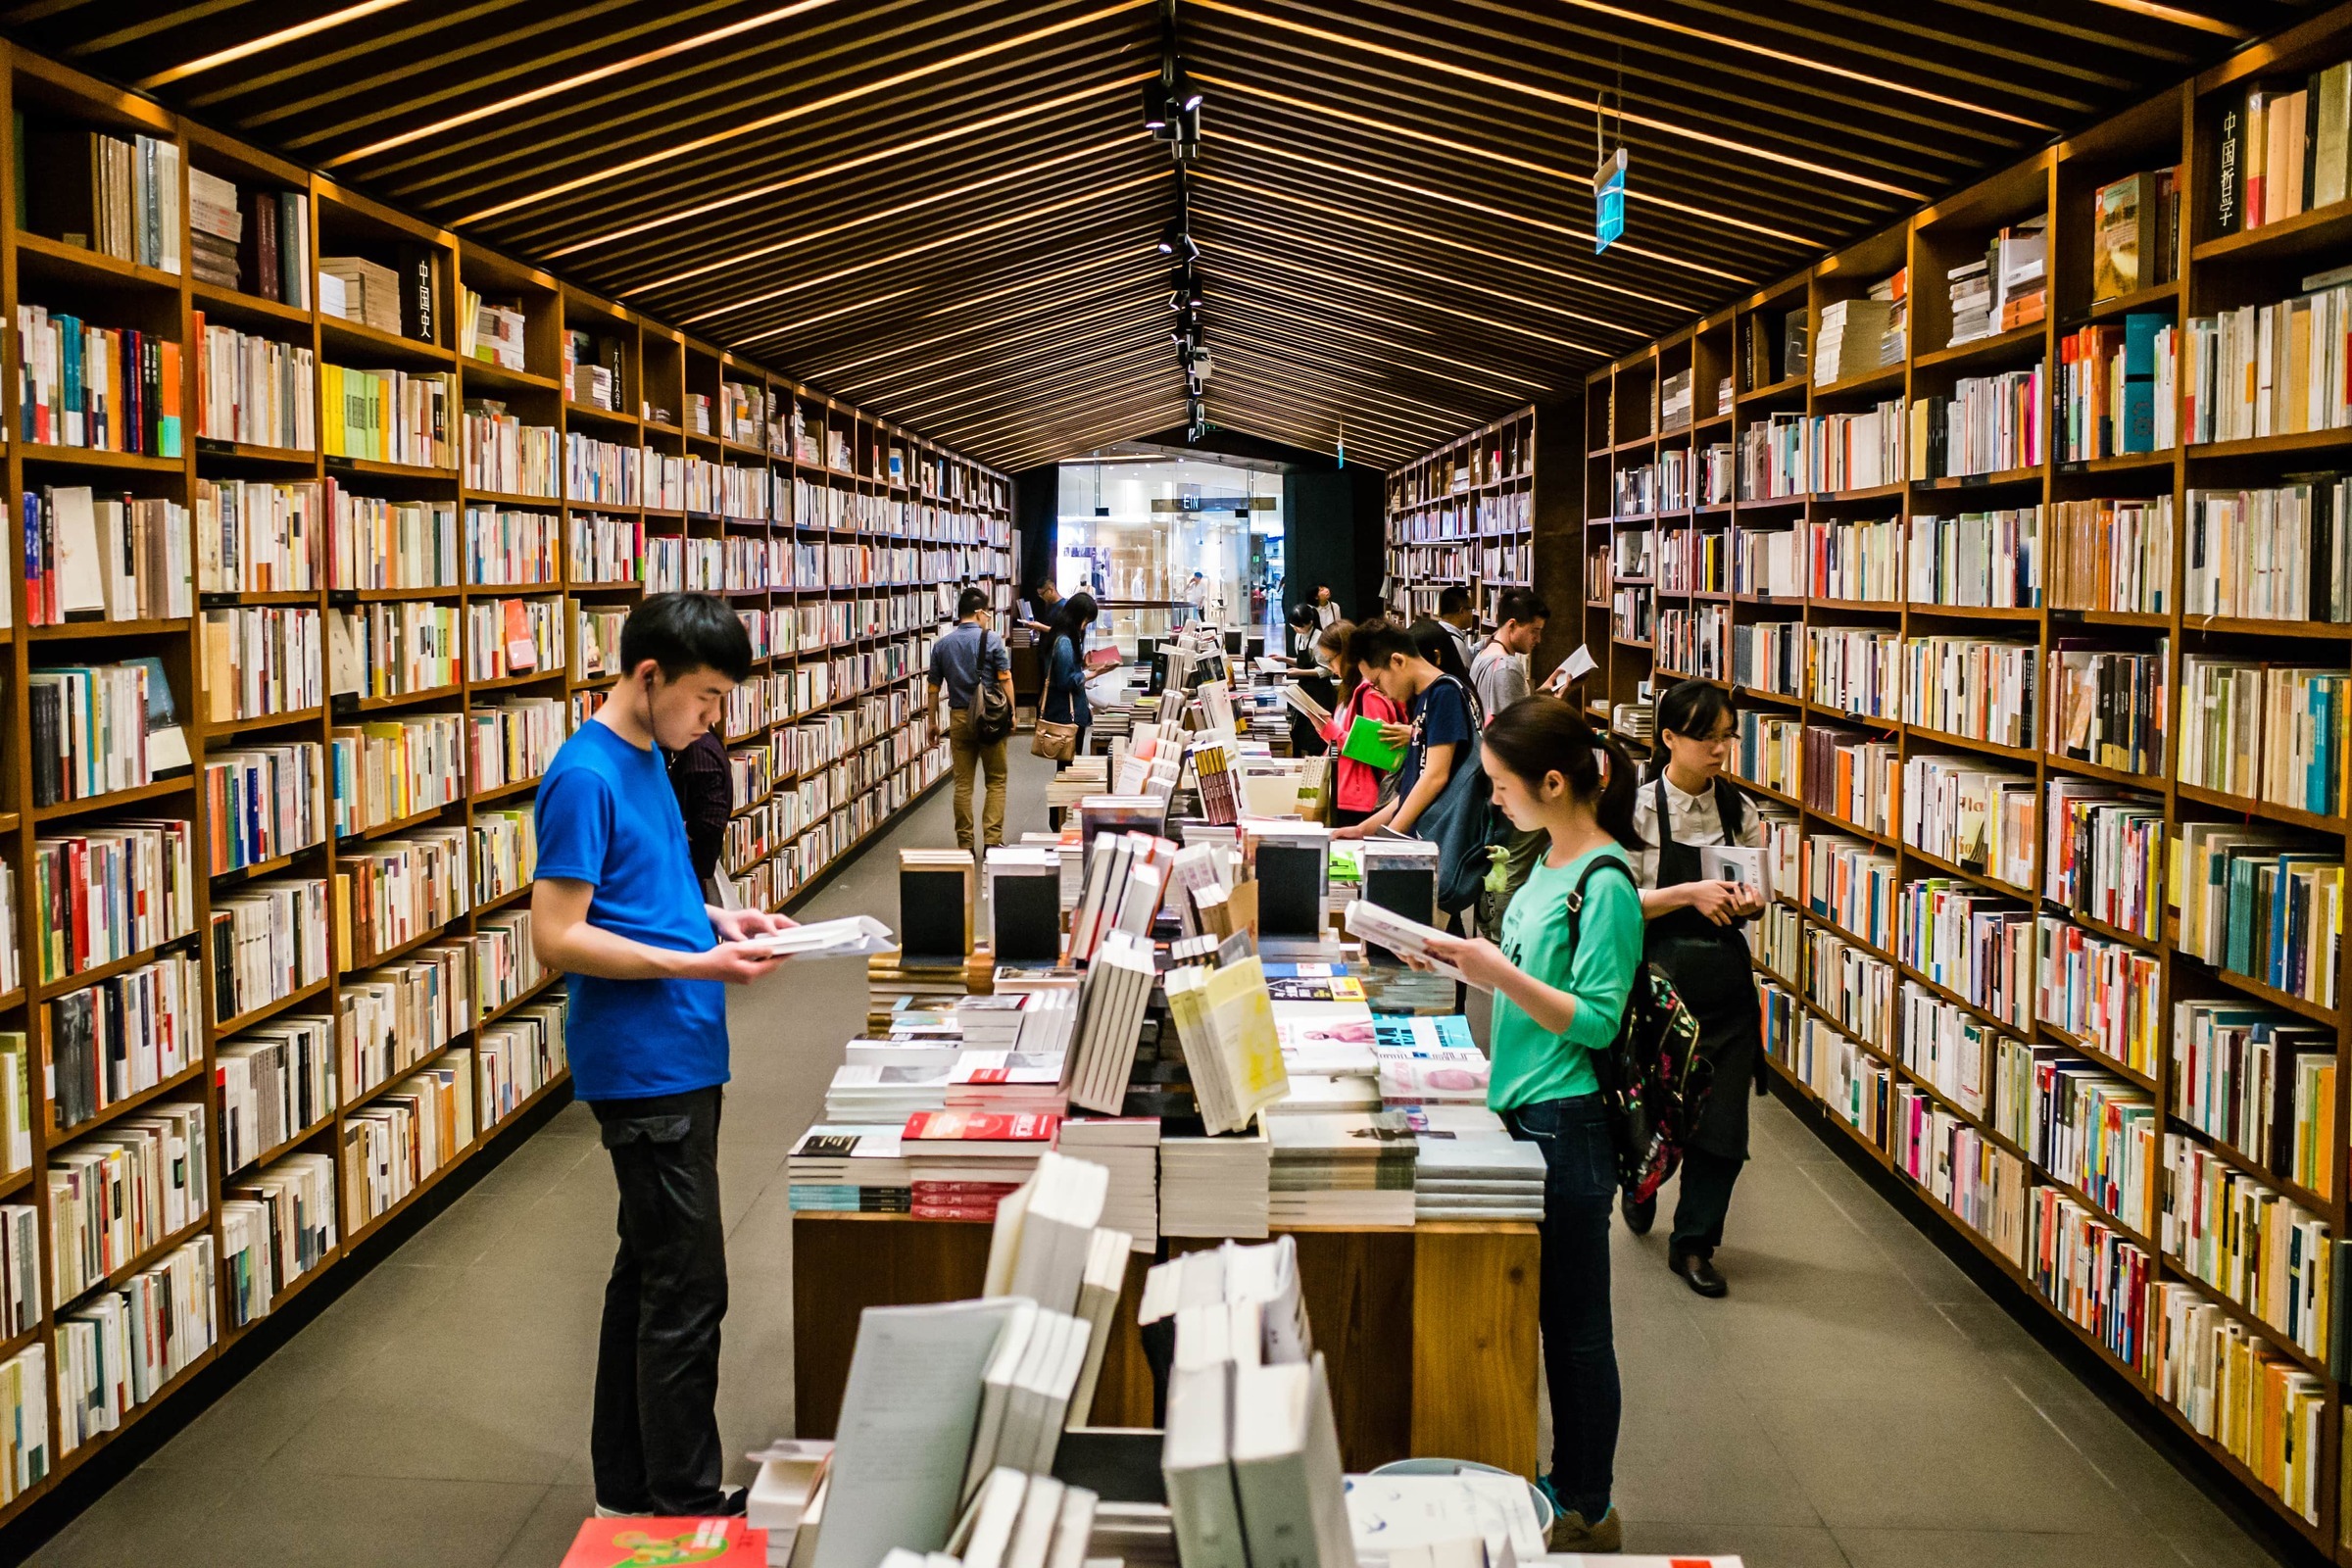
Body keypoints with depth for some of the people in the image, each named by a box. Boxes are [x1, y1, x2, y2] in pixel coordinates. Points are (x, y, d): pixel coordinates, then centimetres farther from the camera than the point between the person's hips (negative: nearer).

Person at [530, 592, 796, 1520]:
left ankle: (627, 1486, 29)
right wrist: (698, 964, -22)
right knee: (688, 1290, -3)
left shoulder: (648, 761, 12)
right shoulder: (586, 776, -16)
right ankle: (684, 1505, 10)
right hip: (642, 1063, -10)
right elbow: (557, 938, -20)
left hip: (678, 1058, 10)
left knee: (648, 1272, 17)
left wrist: (720, 921, 7)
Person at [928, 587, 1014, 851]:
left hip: (959, 718, 3)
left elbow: (934, 689, 7)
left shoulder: (941, 645, 4)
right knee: (996, 780, 6)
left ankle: (965, 843, 10)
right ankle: (992, 839, -2)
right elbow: (1005, 679, -8)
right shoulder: (990, 640, -6)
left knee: (963, 783, 8)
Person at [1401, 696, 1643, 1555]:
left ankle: (1588, 1515, 21)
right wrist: (1475, 959, 5)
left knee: (1575, 1324, 5)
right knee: (1528, 1310, 18)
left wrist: (1500, 972, -27)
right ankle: (1559, 1480, 33)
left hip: (1568, 1126, -9)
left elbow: (1596, 1019, -20)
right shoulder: (1553, 862, 8)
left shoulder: (1605, 882, -19)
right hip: (1525, 1113, 9)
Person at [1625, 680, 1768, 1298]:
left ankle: (1693, 1241, 19)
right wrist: (1688, 894, -22)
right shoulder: (1640, 808, -9)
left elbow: (1760, 890, 13)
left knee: (1723, 1119, 2)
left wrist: (1751, 901, -10)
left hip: (1725, 978, 4)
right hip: (1659, 974, -4)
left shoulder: (1740, 809, 4)